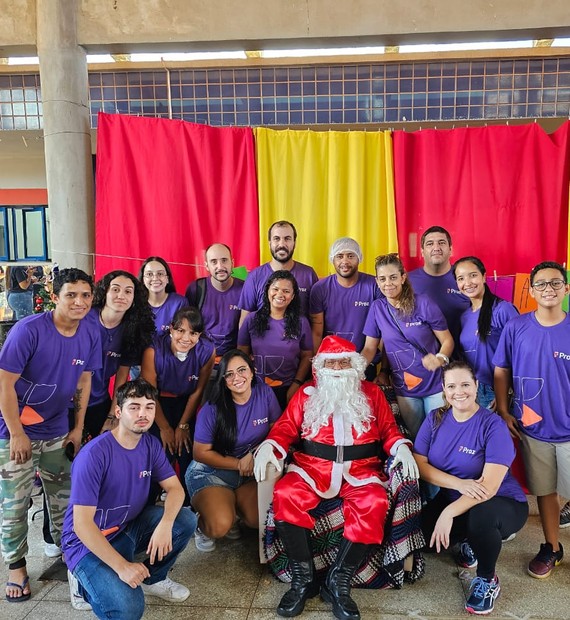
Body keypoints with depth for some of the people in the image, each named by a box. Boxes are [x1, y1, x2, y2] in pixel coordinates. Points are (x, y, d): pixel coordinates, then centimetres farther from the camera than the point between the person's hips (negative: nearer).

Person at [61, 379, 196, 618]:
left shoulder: (150, 444, -5)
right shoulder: (94, 454, -26)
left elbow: (175, 488, -5)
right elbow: (82, 524, -26)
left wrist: (165, 524, -26)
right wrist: (122, 566, -29)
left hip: (129, 527, 6)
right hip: (88, 541, -6)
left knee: (186, 520, -15)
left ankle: (152, 578, 9)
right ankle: (85, 583, 5)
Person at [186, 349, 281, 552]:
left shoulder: (265, 393, -10)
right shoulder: (212, 410, -17)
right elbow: (201, 453, -9)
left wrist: (255, 453, -18)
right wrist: (239, 464, -14)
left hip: (251, 472, 3)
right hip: (212, 471, -3)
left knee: (259, 520, -18)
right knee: (219, 527, -24)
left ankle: (231, 506, 14)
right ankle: (203, 525, 13)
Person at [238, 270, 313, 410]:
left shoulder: (301, 323, -2)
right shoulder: (251, 320, -2)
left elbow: (306, 357, 1)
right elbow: (242, 354, 3)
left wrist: (295, 387, -7)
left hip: (287, 390, 0)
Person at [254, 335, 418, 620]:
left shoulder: (372, 393, 15)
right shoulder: (306, 394, 14)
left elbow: (388, 428, 11)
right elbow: (286, 427, 8)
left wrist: (401, 447, -10)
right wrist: (269, 446, -13)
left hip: (360, 469, 0)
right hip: (312, 466, 1)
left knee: (374, 503, -32)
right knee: (285, 494, -29)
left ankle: (338, 581, -17)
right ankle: (303, 578, -13)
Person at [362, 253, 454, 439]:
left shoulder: (424, 304, -12)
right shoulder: (377, 308, -2)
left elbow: (447, 341, -6)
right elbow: (369, 348, 2)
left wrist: (440, 359, -26)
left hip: (435, 385, -3)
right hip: (404, 389, 3)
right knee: (417, 438, 15)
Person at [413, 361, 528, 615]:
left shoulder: (493, 426, -18)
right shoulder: (434, 419, -3)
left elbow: (489, 486, -25)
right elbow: (419, 464, -8)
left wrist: (449, 512, -37)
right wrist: (459, 484, -24)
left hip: (503, 504, -4)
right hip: (452, 499, 5)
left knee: (480, 515, -38)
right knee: (419, 529, -22)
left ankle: (488, 580, -6)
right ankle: (468, 541, 13)